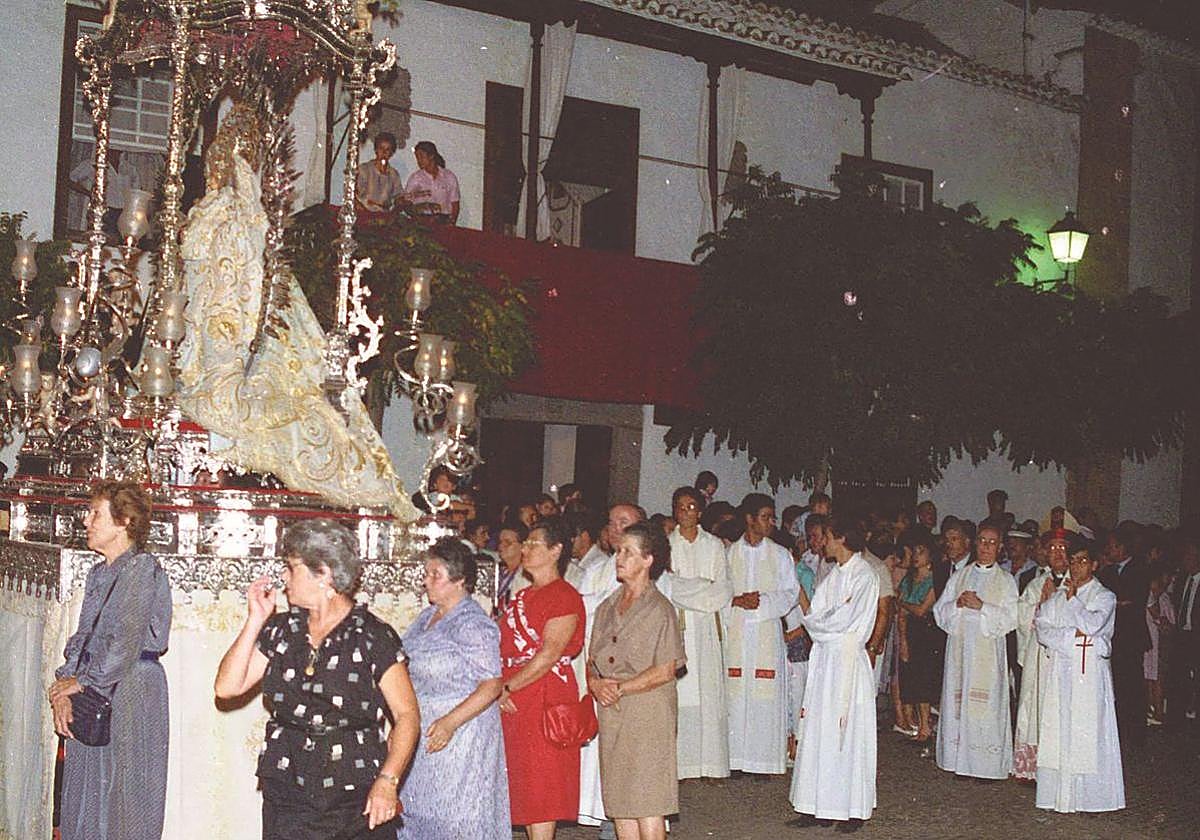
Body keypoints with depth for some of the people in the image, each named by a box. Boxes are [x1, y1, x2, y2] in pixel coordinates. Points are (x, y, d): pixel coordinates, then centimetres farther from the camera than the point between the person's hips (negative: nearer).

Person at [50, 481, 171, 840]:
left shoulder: (142, 568, -12)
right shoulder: (98, 573, 15)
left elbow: (125, 642, -19)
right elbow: (82, 637, 13)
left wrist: (82, 682, -9)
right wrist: (64, 686, -2)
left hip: (130, 692, -8)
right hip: (92, 695, 8)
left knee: (122, 804, -2)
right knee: (82, 805, 12)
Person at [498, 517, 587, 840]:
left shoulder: (564, 596, -8)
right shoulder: (521, 597, 18)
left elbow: (549, 654, -17)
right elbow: (504, 648, 15)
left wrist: (507, 687, -16)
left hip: (545, 698, -8)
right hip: (512, 703, 8)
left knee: (541, 785, -5)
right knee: (523, 782, 10)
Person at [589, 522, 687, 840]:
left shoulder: (660, 609, -5)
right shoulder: (607, 607, 14)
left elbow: (666, 671, -9)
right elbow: (592, 661, 15)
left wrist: (619, 688, -11)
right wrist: (596, 684, -6)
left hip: (648, 712, -6)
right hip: (611, 714, 6)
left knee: (648, 803, -6)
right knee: (619, 801, 6)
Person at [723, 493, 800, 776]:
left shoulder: (780, 555, 7)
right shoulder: (730, 554, 8)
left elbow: (790, 593, 2)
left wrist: (762, 601, -12)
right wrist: (737, 601, -13)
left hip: (768, 631, 0)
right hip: (736, 633, 0)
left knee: (765, 694, -4)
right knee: (736, 693, -1)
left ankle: (764, 757, 4)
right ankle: (738, 758, 6)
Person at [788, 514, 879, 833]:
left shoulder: (865, 576, -7)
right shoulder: (833, 576, 15)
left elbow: (847, 622, -13)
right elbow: (813, 615, 12)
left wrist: (815, 622, -1)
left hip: (848, 660, -7)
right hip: (824, 660, 7)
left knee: (848, 732, -2)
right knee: (818, 732, 6)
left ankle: (854, 809, 6)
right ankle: (820, 806, 11)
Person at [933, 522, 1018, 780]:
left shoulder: (1006, 580, 5)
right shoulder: (959, 576, 14)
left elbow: (1010, 618, -4)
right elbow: (940, 611, 10)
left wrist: (981, 606, -14)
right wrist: (957, 604, -9)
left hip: (988, 650, -3)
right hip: (959, 647, 3)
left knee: (986, 704, -6)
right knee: (957, 699, 1)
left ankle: (987, 764, -1)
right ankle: (960, 760, 8)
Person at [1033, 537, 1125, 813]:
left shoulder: (1104, 597, 3)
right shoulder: (1057, 596, 14)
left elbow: (1092, 624, -15)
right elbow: (1042, 631, 3)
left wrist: (1072, 598, -4)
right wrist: (1072, 634, -11)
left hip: (1090, 673, -4)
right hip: (1061, 670, 4)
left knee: (1088, 731, -6)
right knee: (1059, 728, 0)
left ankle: (1089, 795, -3)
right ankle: (1061, 795, 4)